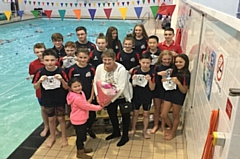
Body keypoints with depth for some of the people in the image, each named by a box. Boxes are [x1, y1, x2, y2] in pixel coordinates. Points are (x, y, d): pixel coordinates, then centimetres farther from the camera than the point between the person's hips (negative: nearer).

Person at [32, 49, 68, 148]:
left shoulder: (61, 71, -18)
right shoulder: (40, 72, -14)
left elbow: (66, 87, -12)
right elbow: (35, 87, -7)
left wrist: (61, 80, -31)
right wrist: (40, 81, -27)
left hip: (60, 99, -1)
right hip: (47, 100, 1)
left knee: (61, 118, 13)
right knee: (51, 119, 18)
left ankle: (64, 137, 35)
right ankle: (52, 137, 40)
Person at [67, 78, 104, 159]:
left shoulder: (81, 93, 1)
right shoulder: (77, 98, -30)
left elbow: (85, 104, 14)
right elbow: (87, 106, -25)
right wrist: (99, 107, -15)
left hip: (82, 119, 10)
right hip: (78, 120, -10)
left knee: (82, 135, 25)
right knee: (80, 136, 7)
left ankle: (82, 148, 44)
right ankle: (80, 152, 24)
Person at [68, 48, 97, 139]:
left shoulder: (91, 69, -5)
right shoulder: (72, 69, -10)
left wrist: (91, 98, -5)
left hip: (89, 98, 2)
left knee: (92, 115, 6)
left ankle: (88, 128, 38)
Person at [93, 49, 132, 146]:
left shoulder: (121, 69, -28)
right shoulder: (99, 68, -15)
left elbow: (120, 88, -30)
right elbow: (96, 83, -6)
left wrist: (110, 100, -32)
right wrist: (98, 96, -20)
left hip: (122, 96, -5)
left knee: (125, 114, 9)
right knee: (111, 114, 20)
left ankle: (125, 136, 29)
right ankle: (116, 132, 45)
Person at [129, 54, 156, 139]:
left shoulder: (152, 73, -16)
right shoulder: (135, 71, -14)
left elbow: (152, 88, -14)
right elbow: (133, 85, -6)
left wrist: (149, 80, -31)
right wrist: (133, 80, -27)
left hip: (147, 97, 0)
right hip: (136, 95, 1)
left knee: (146, 114, 13)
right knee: (135, 113, 17)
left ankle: (145, 131, 32)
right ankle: (133, 129, 38)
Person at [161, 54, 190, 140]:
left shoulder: (186, 75, -14)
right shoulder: (173, 71, 2)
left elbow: (184, 91, -14)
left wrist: (178, 82, -28)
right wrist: (165, 81, -6)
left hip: (179, 97, -6)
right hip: (169, 94, 6)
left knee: (175, 116, 13)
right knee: (163, 115, 10)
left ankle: (173, 132, 35)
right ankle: (171, 128, 37)